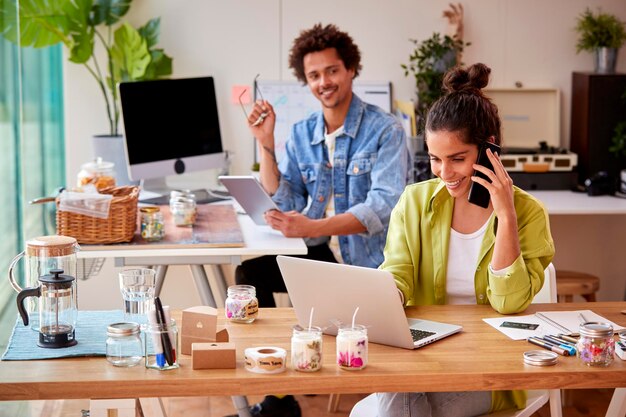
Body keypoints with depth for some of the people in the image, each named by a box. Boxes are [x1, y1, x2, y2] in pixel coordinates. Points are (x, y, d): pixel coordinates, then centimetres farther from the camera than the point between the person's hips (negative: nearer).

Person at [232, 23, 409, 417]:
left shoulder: (385, 130, -11)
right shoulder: (301, 134, 7)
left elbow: (384, 207, -23)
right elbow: (284, 204, 2)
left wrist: (312, 228, -33)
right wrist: (266, 143, -8)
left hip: (368, 261, -6)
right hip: (320, 254, 6)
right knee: (249, 274, -11)